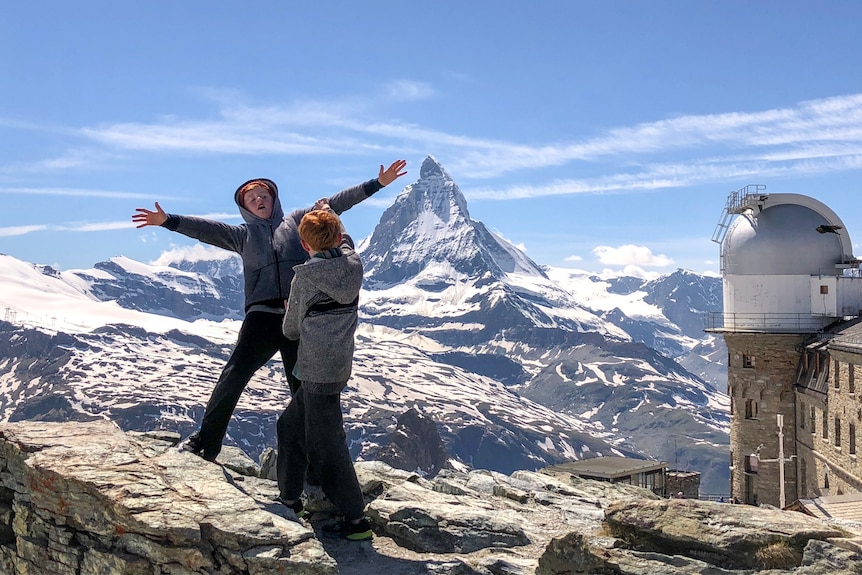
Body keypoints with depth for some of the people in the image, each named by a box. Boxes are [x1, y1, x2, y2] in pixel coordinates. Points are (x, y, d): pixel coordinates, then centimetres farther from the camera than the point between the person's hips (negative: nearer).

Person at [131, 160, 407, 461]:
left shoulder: (298, 221, 18)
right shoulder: (243, 234, 18)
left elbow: (334, 203, 14)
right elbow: (206, 229, 7)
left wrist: (377, 184, 11)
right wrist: (168, 220, -7)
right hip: (262, 315, 0)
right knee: (233, 376, -11)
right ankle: (206, 440, 0)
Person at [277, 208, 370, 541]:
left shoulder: (305, 277, -10)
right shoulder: (354, 264, 4)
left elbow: (291, 330, 2)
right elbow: (344, 242, 31)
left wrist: (289, 314, 25)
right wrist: (328, 213, 46)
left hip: (318, 370, -7)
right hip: (339, 366, 8)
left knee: (325, 445, -3)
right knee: (290, 426, 22)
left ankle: (356, 520, 0)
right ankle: (289, 498, 30)